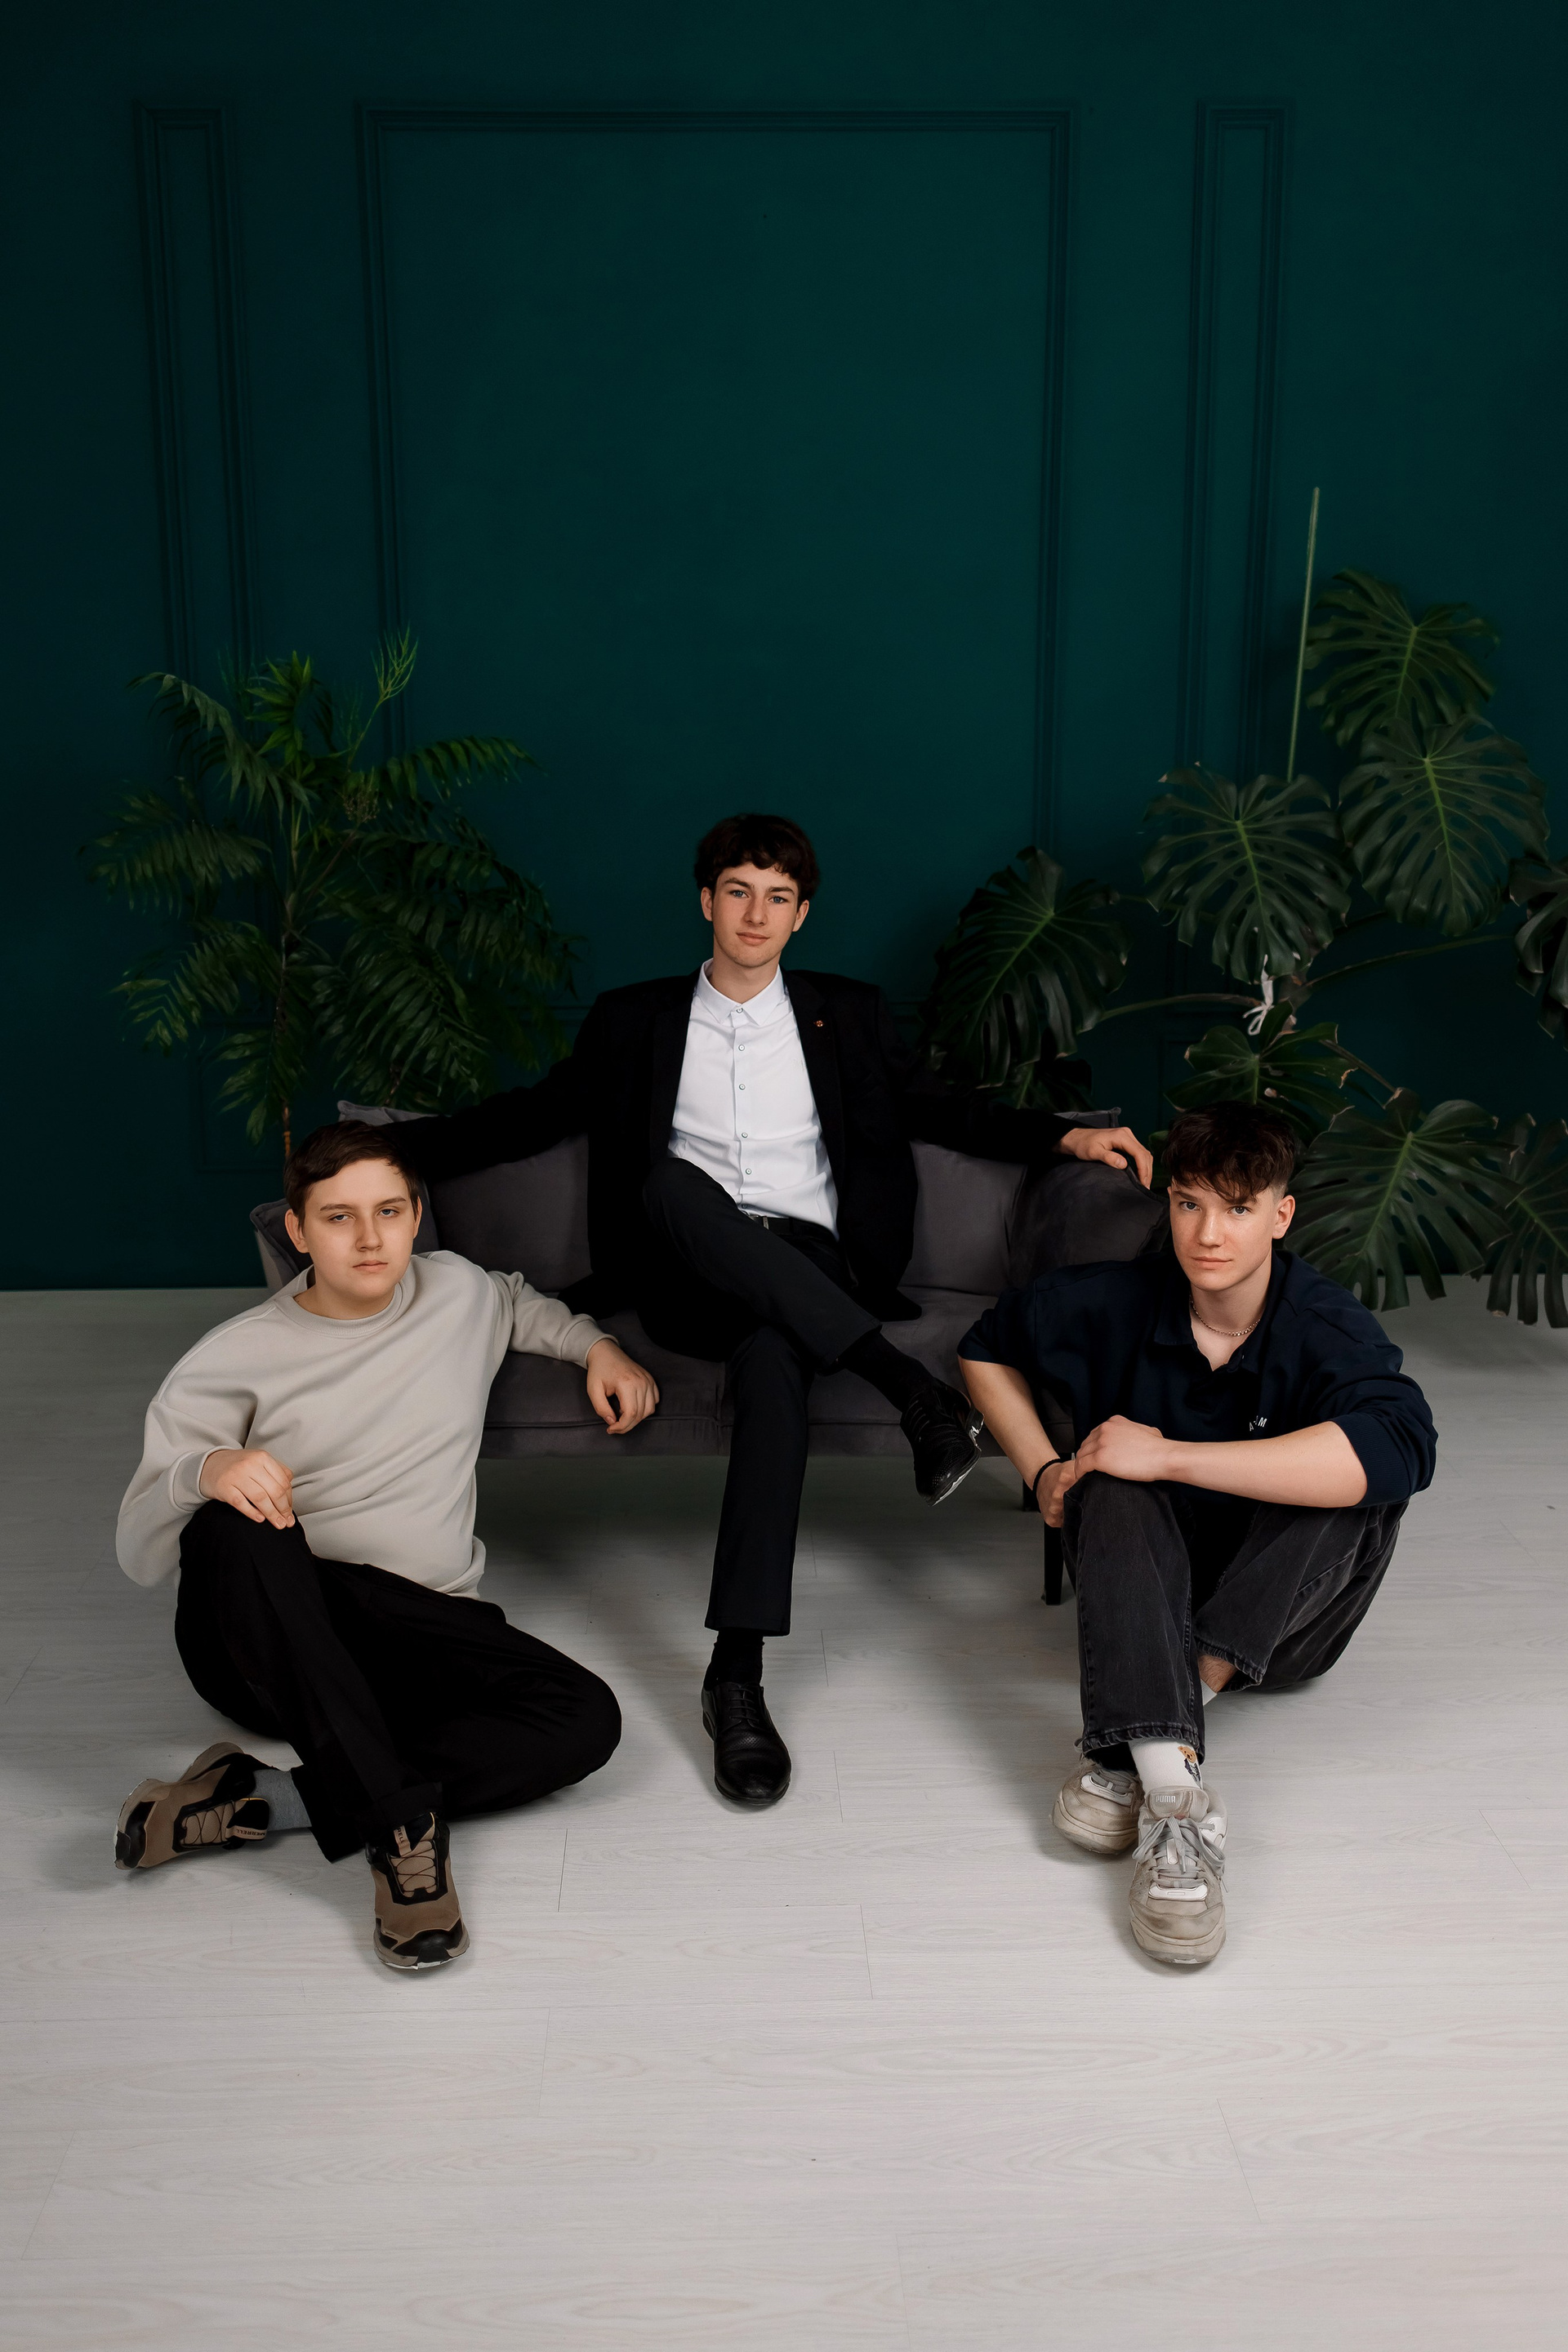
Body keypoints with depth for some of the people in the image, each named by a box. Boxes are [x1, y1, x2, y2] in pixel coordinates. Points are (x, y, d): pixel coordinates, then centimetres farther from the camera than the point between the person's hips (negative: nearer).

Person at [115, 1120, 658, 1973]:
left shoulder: (456, 1291, 11)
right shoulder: (234, 1359, -2)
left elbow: (519, 1302, 38)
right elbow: (138, 1552, -6)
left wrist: (595, 1344, 19)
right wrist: (203, 1472, -28)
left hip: (422, 1634, 3)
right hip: (263, 1641, -3)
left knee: (585, 1718, -25)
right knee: (239, 1525, -37)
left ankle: (254, 1800, -23)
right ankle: (398, 1825, -34)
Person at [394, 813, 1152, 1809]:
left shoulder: (850, 1015, 18)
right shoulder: (634, 1020, 17)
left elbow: (942, 1111, 17)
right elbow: (535, 1113, 15)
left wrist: (1066, 1135, 2)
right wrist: (394, 1149, 5)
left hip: (809, 1269, 0)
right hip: (689, 1279, 1)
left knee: (773, 1357, -37)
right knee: (673, 1184, -36)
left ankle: (738, 1674, -40)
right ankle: (909, 1384, -36)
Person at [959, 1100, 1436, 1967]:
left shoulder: (1326, 1326, -19)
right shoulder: (1119, 1302, -10)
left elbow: (1402, 1448, -41)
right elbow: (987, 1347, 10)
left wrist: (1170, 1456, -37)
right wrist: (1044, 1472, -6)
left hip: (1281, 1619, -1)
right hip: (1147, 1597, 1)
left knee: (1361, 1479, -31)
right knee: (1112, 1494, -30)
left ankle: (1133, 1750, -36)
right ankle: (1172, 1784, -49)